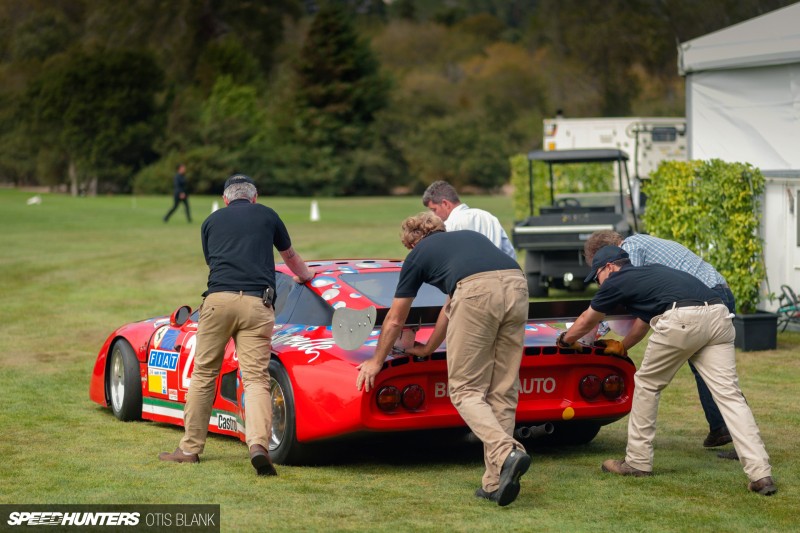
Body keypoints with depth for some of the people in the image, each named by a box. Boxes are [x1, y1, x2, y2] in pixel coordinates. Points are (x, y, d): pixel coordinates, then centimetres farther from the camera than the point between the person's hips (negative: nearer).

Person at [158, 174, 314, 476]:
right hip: (257, 303, 0)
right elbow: (290, 256, 39)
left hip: (218, 298, 1)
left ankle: (190, 448, 15)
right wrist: (305, 276, 61)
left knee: (204, 373, 11)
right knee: (256, 377, -5)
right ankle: (258, 443, -26)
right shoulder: (266, 215, 23)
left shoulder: (212, 221, 24)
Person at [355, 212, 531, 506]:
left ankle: (507, 452, -18)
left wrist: (376, 362, 49)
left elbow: (394, 321, 34)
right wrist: (428, 349, 61)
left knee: (465, 391, 4)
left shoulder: (418, 254, 26)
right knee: (503, 391, 11)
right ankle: (496, 482, 9)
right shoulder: (469, 236, 39)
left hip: (478, 293, -5)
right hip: (517, 285, 5)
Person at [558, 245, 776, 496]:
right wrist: (622, 347, 71)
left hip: (681, 320, -6)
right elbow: (642, 321, 54)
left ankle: (638, 462, 23)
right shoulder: (649, 273, 37)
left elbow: (587, 321, 34)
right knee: (729, 395, 0)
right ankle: (760, 474, -12)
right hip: (718, 316, 6)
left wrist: (566, 339, 54)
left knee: (647, 384, 16)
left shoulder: (617, 281, 17)